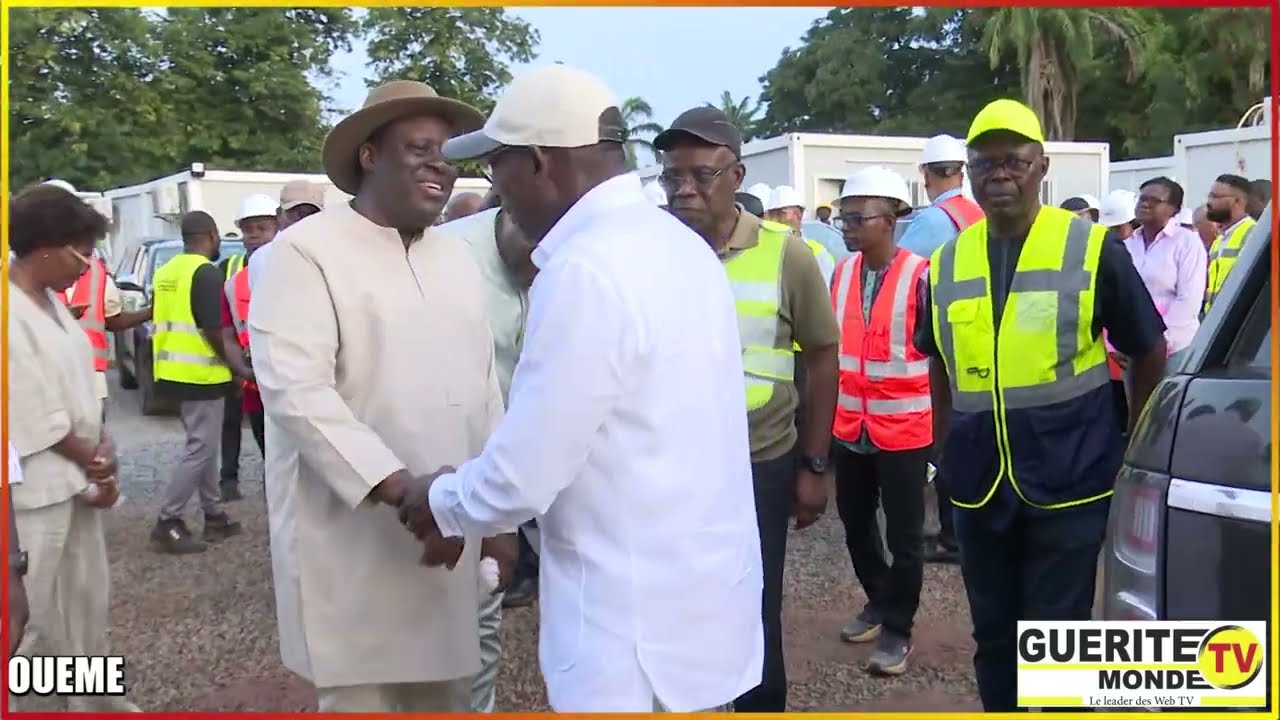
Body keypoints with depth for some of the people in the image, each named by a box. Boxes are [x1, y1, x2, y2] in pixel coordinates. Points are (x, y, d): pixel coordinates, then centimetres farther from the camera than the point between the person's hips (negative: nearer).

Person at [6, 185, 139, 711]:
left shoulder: (51, 302, 8)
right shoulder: (13, 315, -20)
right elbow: (33, 416, -19)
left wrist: (102, 449, -2)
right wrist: (94, 462, -8)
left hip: (76, 479, 9)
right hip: (36, 488, -9)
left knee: (88, 598, 19)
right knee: (33, 614, 2)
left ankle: (94, 702, 34)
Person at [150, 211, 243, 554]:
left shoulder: (166, 271, 14)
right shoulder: (206, 272, -14)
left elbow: (166, 321, 18)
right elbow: (213, 329, -18)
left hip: (173, 371, 9)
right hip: (201, 374, -9)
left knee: (204, 446, 16)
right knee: (199, 449, -3)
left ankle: (213, 516, 23)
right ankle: (167, 523, -3)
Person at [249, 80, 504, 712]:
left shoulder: (458, 259, 12)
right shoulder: (306, 251, -8)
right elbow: (295, 391, -18)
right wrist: (397, 485, -25)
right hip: (352, 540, -6)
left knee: (445, 694, 15)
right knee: (360, 700, 3)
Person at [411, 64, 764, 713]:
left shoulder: (585, 271, -22)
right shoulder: (680, 244, 7)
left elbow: (519, 480, -19)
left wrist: (438, 506, 0)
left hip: (639, 620, -8)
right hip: (696, 586, 9)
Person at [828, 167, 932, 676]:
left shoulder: (919, 276, -15)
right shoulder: (841, 273, 3)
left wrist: (942, 419, -7)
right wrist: (830, 408, 12)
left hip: (903, 427, -6)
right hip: (850, 426, 6)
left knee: (903, 533, 7)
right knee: (855, 522, 19)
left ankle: (897, 627, 23)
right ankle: (878, 601, 40)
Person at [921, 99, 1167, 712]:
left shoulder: (1091, 248, -5)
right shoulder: (947, 263, 5)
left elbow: (1148, 355, 3)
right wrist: (944, 455, 12)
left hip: (1068, 481, -3)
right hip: (979, 484, 4)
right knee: (993, 636, 16)